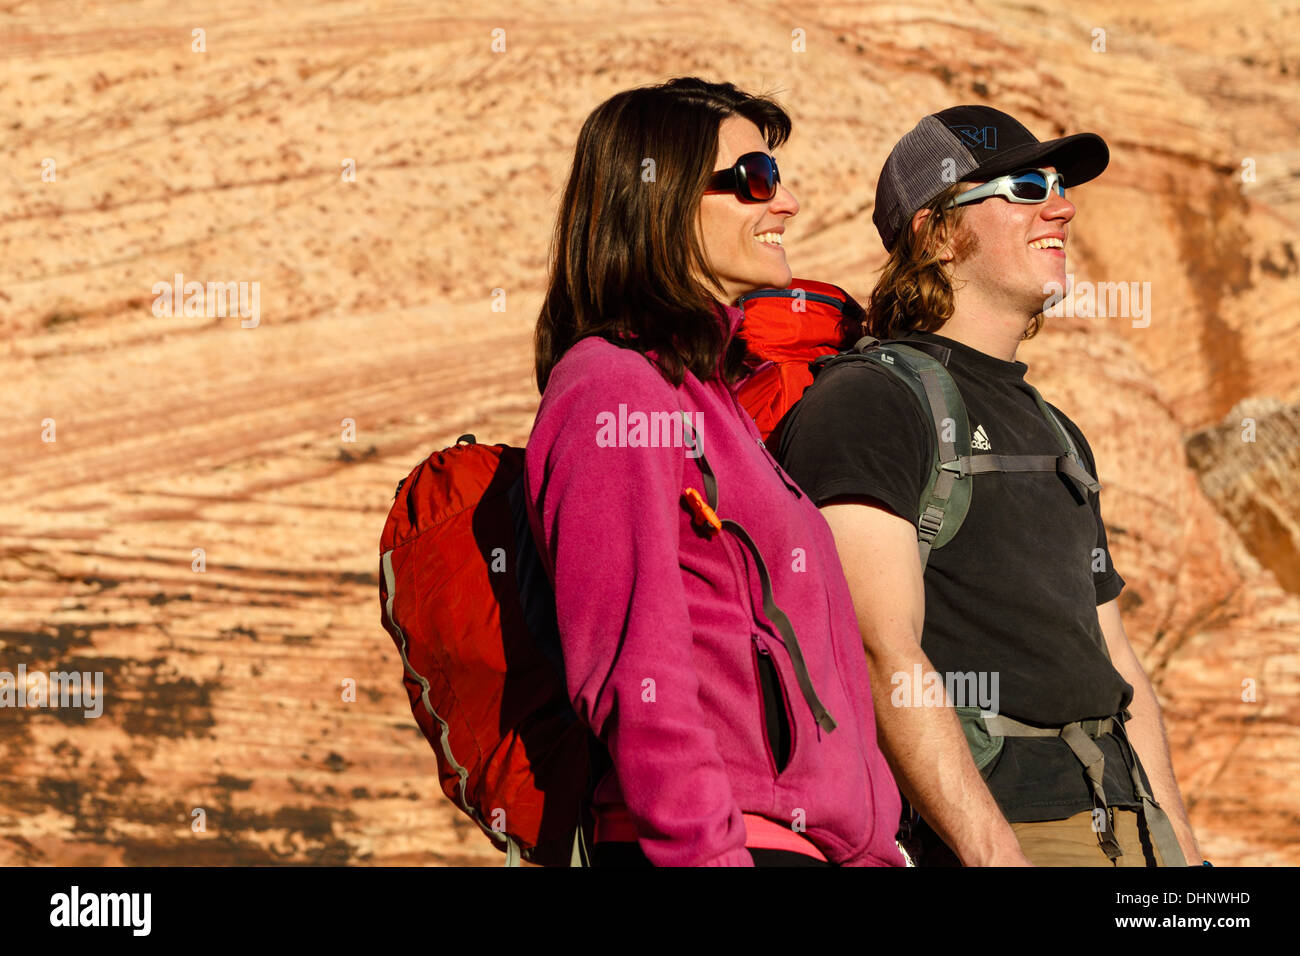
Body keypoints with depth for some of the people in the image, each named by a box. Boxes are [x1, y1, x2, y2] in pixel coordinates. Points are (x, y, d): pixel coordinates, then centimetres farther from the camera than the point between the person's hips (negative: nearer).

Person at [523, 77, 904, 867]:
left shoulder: (713, 389, 19)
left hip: (814, 837, 9)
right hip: (727, 840, -9)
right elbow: (634, 678, -17)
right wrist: (710, 852, -22)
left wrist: (872, 846, 16)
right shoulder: (613, 390, -10)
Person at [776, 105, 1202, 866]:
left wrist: (1183, 850, 13)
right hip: (964, 837, -7)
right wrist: (997, 856, -23)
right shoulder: (867, 402, -5)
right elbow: (885, 657, -16)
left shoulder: (1058, 434, 22)